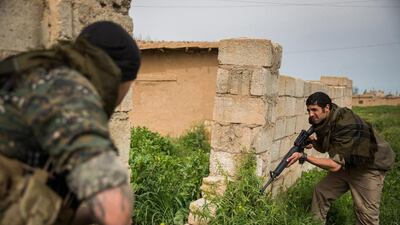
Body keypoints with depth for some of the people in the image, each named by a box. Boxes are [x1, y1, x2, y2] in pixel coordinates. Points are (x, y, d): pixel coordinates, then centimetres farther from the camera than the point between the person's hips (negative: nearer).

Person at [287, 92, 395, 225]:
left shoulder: (345, 125, -33)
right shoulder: (324, 121, -7)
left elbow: (335, 165, -34)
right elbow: (324, 148, 9)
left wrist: (303, 157, -33)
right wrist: (314, 142, -13)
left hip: (369, 167, -8)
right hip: (346, 164, 8)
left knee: (366, 214, -8)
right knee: (321, 191, 6)